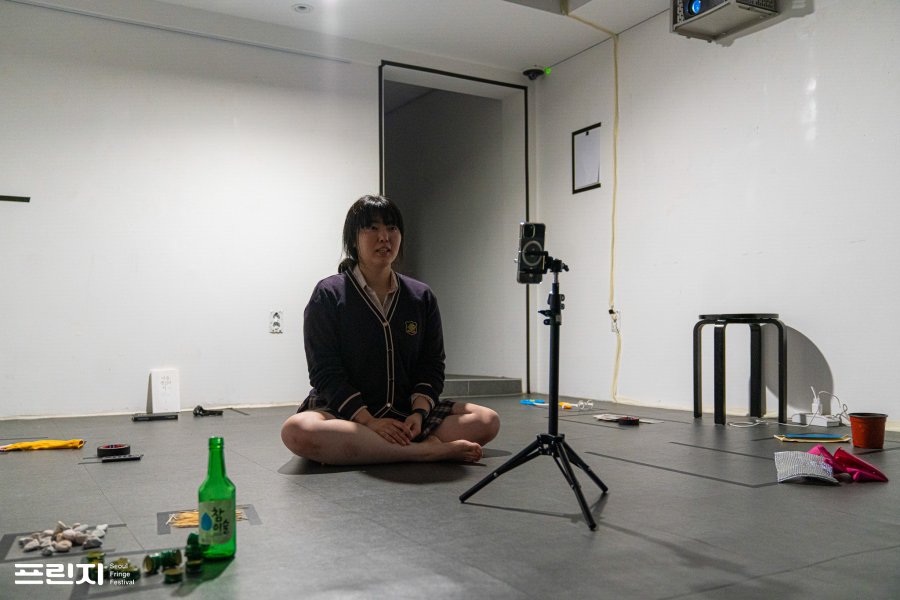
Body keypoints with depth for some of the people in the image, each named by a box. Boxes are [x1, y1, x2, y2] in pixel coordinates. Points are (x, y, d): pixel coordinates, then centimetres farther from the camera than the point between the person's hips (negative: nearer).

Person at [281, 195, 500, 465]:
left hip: (407, 412, 4)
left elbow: (431, 365, 6)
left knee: (487, 420, -16)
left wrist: (419, 413, -14)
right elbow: (325, 372, -8)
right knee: (296, 430, -36)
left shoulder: (422, 297, 9)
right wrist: (369, 421, -21)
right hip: (344, 414, -3)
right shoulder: (328, 295, -2)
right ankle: (424, 450, -30)